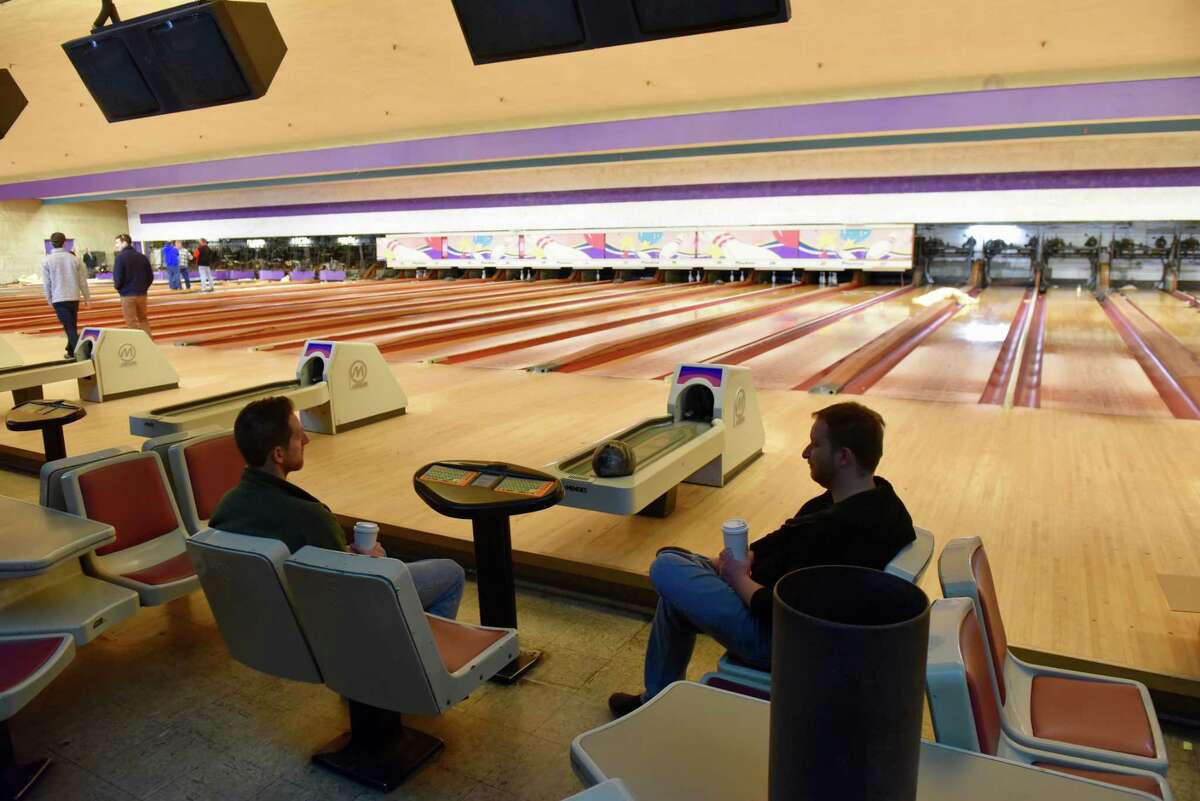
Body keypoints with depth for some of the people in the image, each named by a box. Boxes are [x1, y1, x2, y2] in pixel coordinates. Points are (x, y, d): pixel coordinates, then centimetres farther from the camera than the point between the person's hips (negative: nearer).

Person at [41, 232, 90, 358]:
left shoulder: (46, 261, -5)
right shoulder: (74, 259, -1)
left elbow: (46, 283, -2)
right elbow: (82, 281, 3)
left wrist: (49, 300, 11)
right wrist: (87, 298, 12)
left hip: (59, 299, -2)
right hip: (74, 297, 3)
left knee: (69, 328, -4)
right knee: (73, 326, 16)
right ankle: (71, 352, 24)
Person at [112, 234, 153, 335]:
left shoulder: (121, 257, -12)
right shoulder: (142, 257, 4)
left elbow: (118, 277, -14)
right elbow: (150, 276, 7)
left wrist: (118, 288, 5)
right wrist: (143, 288, 15)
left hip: (127, 295, -5)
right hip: (142, 294, 5)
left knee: (131, 322, 2)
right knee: (143, 320, 17)